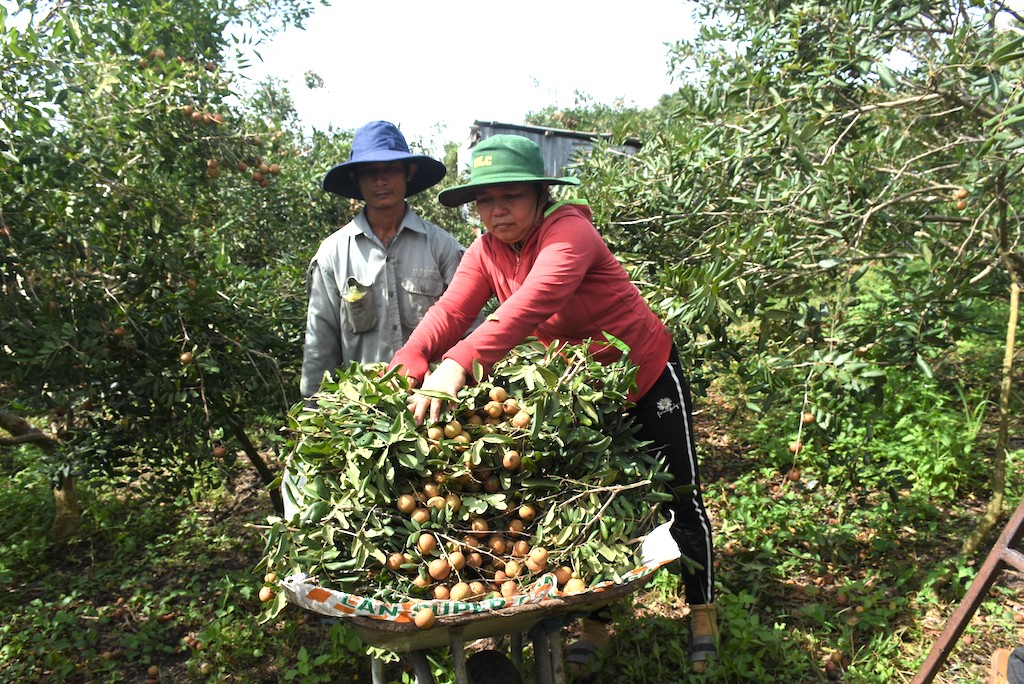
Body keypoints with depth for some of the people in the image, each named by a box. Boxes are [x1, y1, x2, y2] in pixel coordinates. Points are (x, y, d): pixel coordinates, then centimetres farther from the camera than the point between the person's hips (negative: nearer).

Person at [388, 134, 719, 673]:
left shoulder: (569, 232, -29)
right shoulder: (486, 251, -7)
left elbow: (533, 302, -46)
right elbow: (450, 310, -19)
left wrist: (459, 364, -58)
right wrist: (405, 367, -37)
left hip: (646, 377, -6)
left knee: (678, 498, 7)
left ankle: (702, 607, 30)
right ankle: (598, 619, 32)